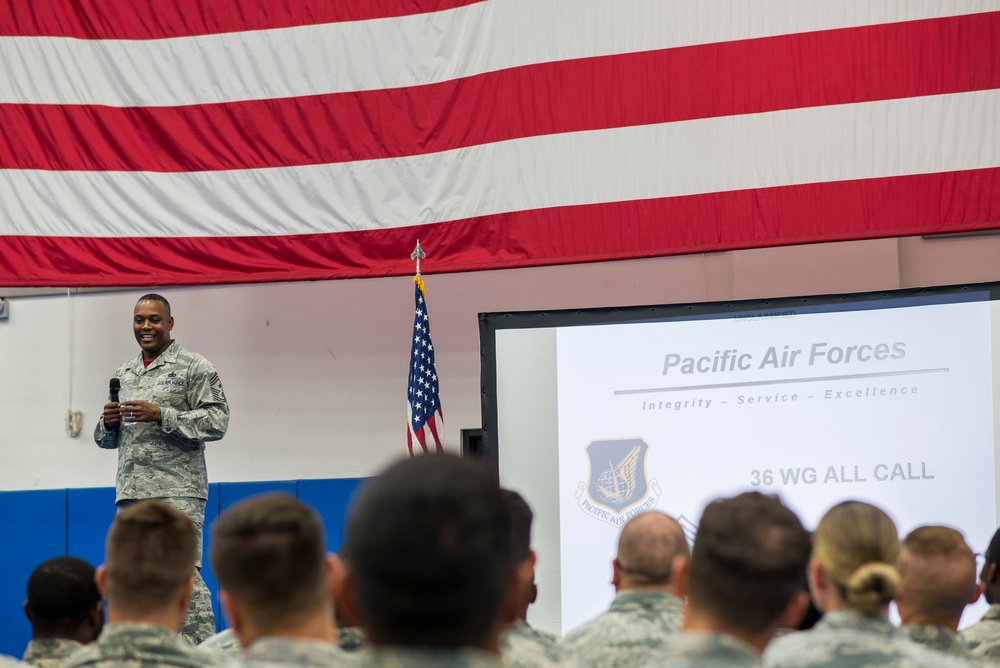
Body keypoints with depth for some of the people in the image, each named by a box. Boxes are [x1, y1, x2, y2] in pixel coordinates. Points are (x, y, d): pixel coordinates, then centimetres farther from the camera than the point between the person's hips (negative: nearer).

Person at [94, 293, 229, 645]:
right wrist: (108, 423, 1)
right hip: (130, 493, 7)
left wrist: (160, 415, -17)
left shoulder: (194, 367, 0)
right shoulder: (123, 373, 19)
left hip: (177, 492, -7)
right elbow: (107, 439, 26)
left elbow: (217, 421, -10)